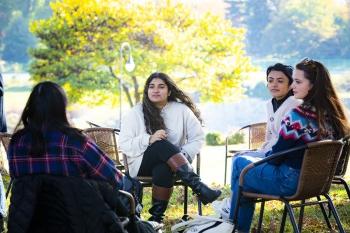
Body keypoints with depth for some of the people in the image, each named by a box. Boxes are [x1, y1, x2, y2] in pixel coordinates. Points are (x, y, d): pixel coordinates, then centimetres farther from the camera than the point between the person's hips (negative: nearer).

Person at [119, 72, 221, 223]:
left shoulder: (181, 110, 3)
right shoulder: (136, 113, 1)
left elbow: (197, 138, 3)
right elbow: (124, 145, -6)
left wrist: (183, 156, -15)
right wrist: (149, 140, -22)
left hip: (169, 164, 1)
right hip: (142, 163, -1)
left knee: (163, 169, -38)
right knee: (162, 144, -34)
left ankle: (157, 218, -32)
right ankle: (199, 188, -45)